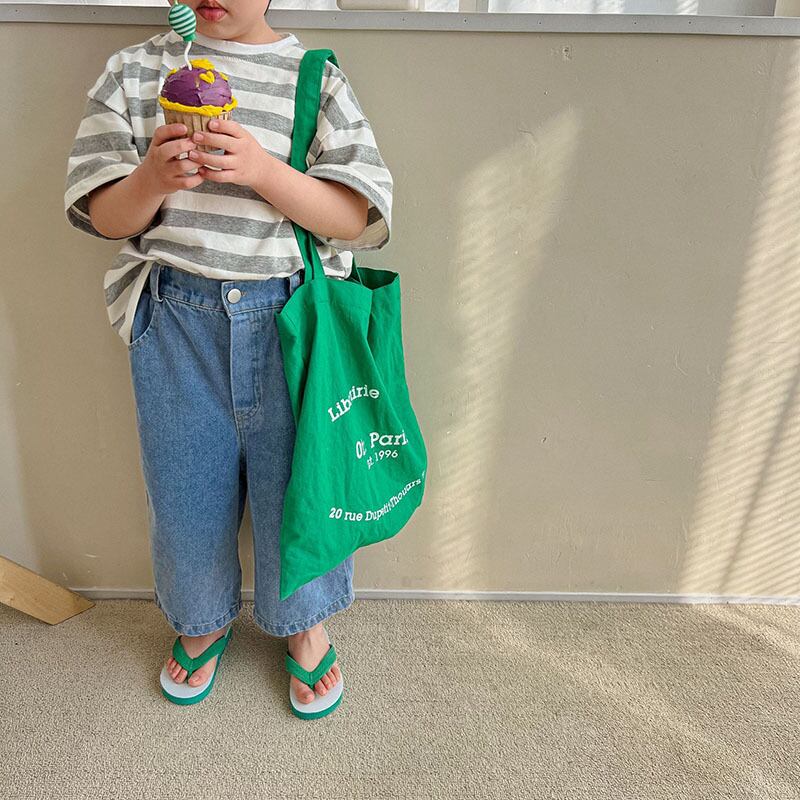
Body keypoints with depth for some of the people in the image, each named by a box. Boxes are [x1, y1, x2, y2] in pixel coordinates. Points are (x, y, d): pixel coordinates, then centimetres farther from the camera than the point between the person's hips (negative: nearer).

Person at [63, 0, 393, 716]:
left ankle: (305, 622, 37)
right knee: (184, 482, 13)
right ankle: (202, 618, 42)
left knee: (298, 474, 9)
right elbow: (103, 216, 3)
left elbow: (358, 218, -7)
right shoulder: (134, 71, 8)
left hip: (292, 317, -1)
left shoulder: (319, 79, 2)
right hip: (176, 316, 2)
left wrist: (261, 168, -22)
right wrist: (152, 179, -19)